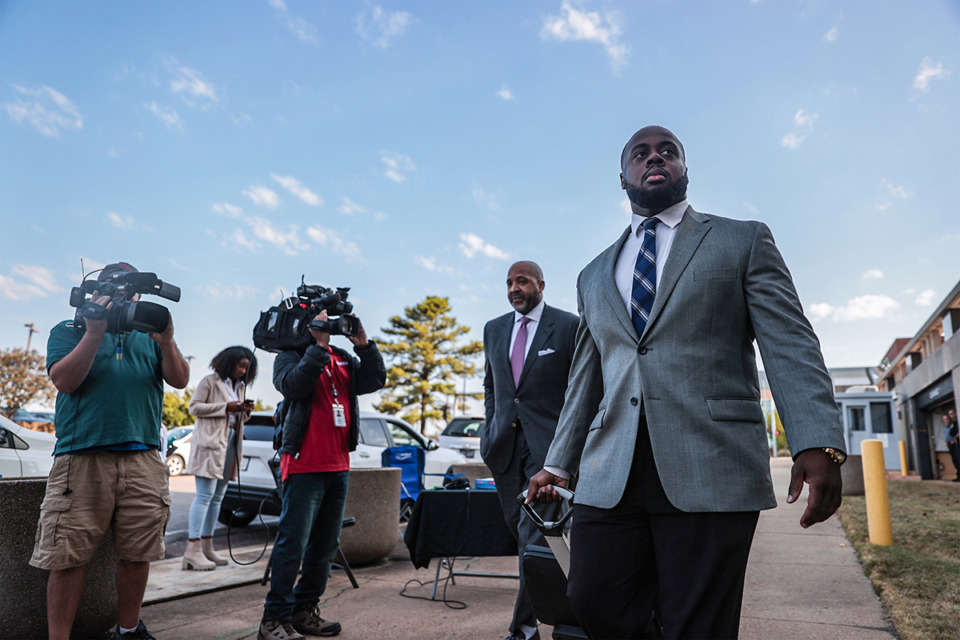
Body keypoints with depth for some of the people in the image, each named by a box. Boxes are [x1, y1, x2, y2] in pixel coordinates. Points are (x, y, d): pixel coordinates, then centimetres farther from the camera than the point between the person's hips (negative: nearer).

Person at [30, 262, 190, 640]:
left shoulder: (149, 336, 18)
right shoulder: (69, 331, 12)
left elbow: (179, 380, 7)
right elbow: (64, 380, -4)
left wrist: (167, 340, -8)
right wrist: (95, 332, -10)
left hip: (143, 459, 3)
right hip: (82, 456, -2)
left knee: (137, 553, 8)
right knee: (68, 556, -2)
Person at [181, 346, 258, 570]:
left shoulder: (240, 387, 22)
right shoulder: (211, 382, -1)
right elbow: (194, 407, -8)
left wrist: (245, 411, 3)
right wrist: (226, 407, -13)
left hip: (231, 443, 8)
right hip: (210, 443, -8)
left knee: (217, 497, 8)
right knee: (205, 494, -11)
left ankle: (207, 546, 14)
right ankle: (193, 549, -10)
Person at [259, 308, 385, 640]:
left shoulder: (344, 359, 15)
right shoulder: (290, 355, 0)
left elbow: (374, 381, 2)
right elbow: (294, 385, -20)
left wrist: (363, 343, -9)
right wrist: (320, 343, -21)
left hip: (338, 466, 6)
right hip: (304, 466, -6)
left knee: (325, 543, 11)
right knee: (293, 542, -6)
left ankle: (304, 610, 23)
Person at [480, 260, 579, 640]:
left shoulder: (567, 326, -2)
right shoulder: (494, 329, 13)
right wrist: (492, 425, 13)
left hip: (547, 444, -5)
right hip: (505, 445, 6)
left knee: (532, 534, -11)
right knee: (519, 529, 12)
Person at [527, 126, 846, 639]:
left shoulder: (743, 242, 10)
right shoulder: (594, 276, 20)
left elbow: (789, 345, 0)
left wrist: (818, 442, -14)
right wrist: (559, 463, 17)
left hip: (711, 469, -3)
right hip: (608, 476, 4)